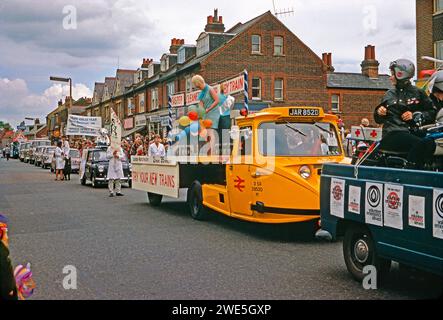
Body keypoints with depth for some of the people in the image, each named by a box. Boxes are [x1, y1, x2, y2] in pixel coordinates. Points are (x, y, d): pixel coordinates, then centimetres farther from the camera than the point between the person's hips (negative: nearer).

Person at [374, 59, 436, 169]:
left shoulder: (417, 93, 15)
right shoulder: (389, 94, 21)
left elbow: (432, 113, 8)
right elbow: (379, 120, 25)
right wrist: (379, 112, 2)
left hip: (412, 133, 2)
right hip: (392, 134, -1)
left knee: (430, 144, -32)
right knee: (419, 143, -33)